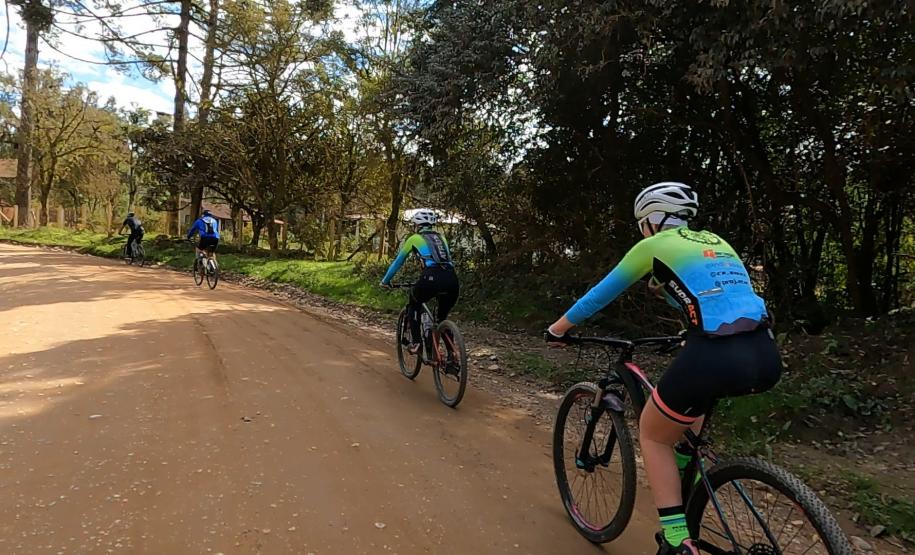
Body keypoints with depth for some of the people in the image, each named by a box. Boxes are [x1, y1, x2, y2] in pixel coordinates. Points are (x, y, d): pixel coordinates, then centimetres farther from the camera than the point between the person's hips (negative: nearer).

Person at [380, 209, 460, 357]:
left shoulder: (414, 238, 18)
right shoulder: (441, 238, 30)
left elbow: (398, 261, 27)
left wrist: (385, 280, 39)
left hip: (432, 278, -4)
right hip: (452, 280, 4)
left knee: (414, 304, 26)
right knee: (442, 318, 24)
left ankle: (415, 343, 16)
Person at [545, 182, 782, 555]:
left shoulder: (653, 246, 9)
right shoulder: (716, 243, 25)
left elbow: (600, 294, 17)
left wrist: (559, 328, 30)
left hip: (718, 359, -7)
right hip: (767, 358, 7)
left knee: (652, 434, 18)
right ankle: (685, 471, 41)